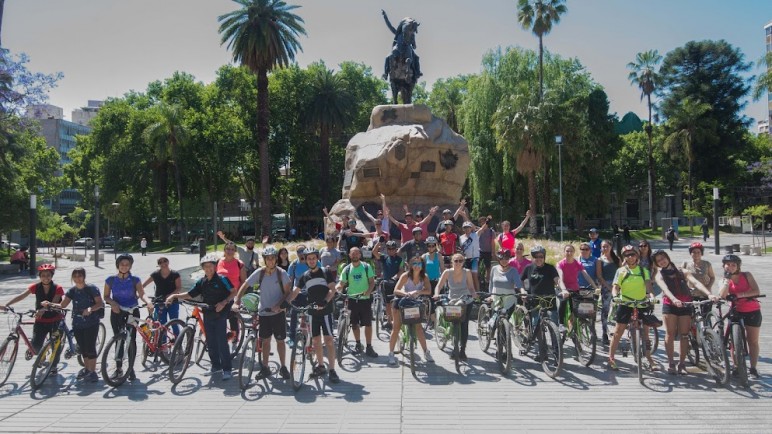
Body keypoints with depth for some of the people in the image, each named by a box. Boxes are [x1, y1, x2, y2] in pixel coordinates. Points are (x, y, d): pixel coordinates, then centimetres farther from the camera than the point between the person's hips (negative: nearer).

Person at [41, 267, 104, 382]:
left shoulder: (92, 289, -8)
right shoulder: (72, 290, 6)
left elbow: (100, 303, -13)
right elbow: (62, 305, 1)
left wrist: (90, 309, -31)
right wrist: (49, 304, -15)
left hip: (91, 323, -5)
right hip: (77, 324, 5)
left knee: (90, 347, -5)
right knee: (83, 348, 13)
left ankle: (92, 372, 2)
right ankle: (86, 368, 30)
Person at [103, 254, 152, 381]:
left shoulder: (135, 280, -5)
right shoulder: (111, 280, -2)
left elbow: (142, 293, -17)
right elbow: (106, 296, 4)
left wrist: (148, 302, -37)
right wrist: (113, 303, -18)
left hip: (132, 312, -1)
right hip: (117, 312, 1)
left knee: (132, 340, -2)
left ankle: (131, 368, 8)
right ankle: (118, 367, 19)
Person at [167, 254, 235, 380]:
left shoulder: (222, 279, -8)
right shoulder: (201, 282, 7)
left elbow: (234, 292, -8)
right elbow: (190, 294, 9)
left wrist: (224, 303, -19)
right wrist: (175, 296, -2)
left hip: (220, 315, -6)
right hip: (208, 315, 6)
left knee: (222, 342, -7)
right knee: (210, 342, 11)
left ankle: (227, 369, -1)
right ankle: (216, 366, 24)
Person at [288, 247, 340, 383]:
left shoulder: (325, 273, -2)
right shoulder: (304, 276, 8)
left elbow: (332, 290, -9)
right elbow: (295, 292, 6)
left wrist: (324, 302, -26)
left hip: (325, 310, -4)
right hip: (312, 312, 4)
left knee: (329, 340, -8)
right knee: (316, 340, 9)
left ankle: (332, 370, -6)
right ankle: (321, 366, 23)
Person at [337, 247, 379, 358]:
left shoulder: (366, 267, 0)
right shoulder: (347, 269, 4)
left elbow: (372, 281, -2)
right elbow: (341, 284, 3)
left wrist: (368, 291, -20)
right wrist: (334, 290, -17)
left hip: (365, 299, -2)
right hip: (352, 299, 2)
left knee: (368, 324, -3)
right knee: (354, 324, 10)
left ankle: (369, 347, 4)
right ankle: (358, 344, 26)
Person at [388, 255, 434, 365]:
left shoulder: (424, 277, -12)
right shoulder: (406, 276, -22)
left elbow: (428, 291, -23)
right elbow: (396, 290, -28)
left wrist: (417, 292, -39)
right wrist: (406, 293, -46)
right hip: (400, 301, -3)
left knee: (418, 327, 0)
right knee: (396, 327, -4)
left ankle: (426, 352, 11)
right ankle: (391, 354, 3)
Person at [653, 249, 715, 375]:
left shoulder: (682, 272, 10)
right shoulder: (659, 275, 5)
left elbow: (696, 283, -6)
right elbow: (664, 288, -15)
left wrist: (709, 294, -24)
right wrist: (674, 299, -36)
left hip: (685, 305, 2)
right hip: (669, 304, -1)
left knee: (684, 335, 0)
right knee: (670, 334, -5)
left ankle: (682, 364, 8)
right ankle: (670, 363, 3)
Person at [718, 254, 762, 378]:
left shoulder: (746, 275, -6)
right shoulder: (725, 280, -2)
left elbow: (757, 291, -18)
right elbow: (722, 295, -20)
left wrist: (738, 295, -27)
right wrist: (727, 279, -21)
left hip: (753, 312, -1)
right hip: (736, 312, 1)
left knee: (753, 341, 4)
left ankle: (753, 368, 11)